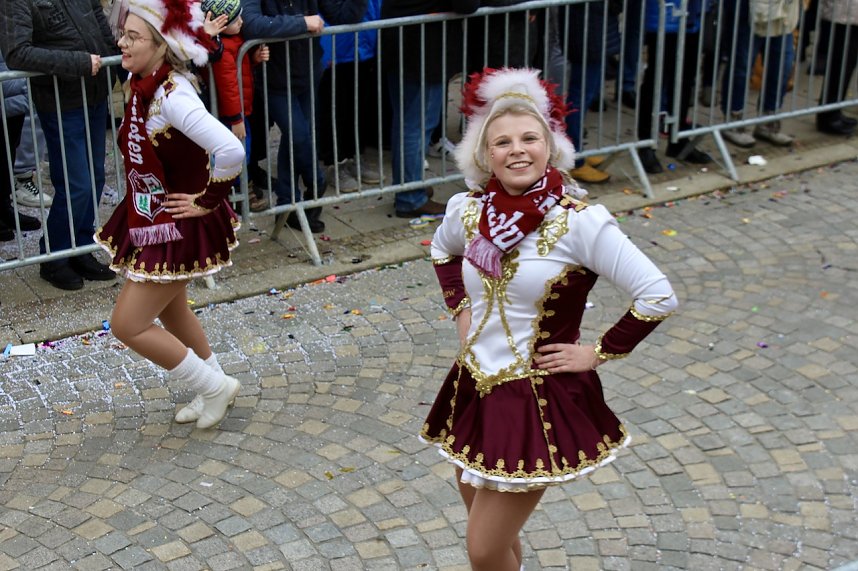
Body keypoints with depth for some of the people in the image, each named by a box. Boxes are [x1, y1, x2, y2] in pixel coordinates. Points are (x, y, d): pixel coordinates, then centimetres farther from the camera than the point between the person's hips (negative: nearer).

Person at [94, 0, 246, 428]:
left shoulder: (172, 96, -27)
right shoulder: (140, 85, 0)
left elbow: (231, 152, -37)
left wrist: (207, 200, -23)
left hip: (177, 228, -9)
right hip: (150, 221, 9)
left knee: (128, 325, -2)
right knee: (169, 311, 25)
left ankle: (213, 386, 14)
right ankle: (214, 388, 45)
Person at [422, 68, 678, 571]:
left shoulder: (580, 223, -19)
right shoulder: (467, 210, -3)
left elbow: (659, 298, -20)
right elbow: (442, 251, 23)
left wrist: (598, 353, -13)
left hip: (540, 402, -5)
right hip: (474, 390, 5)